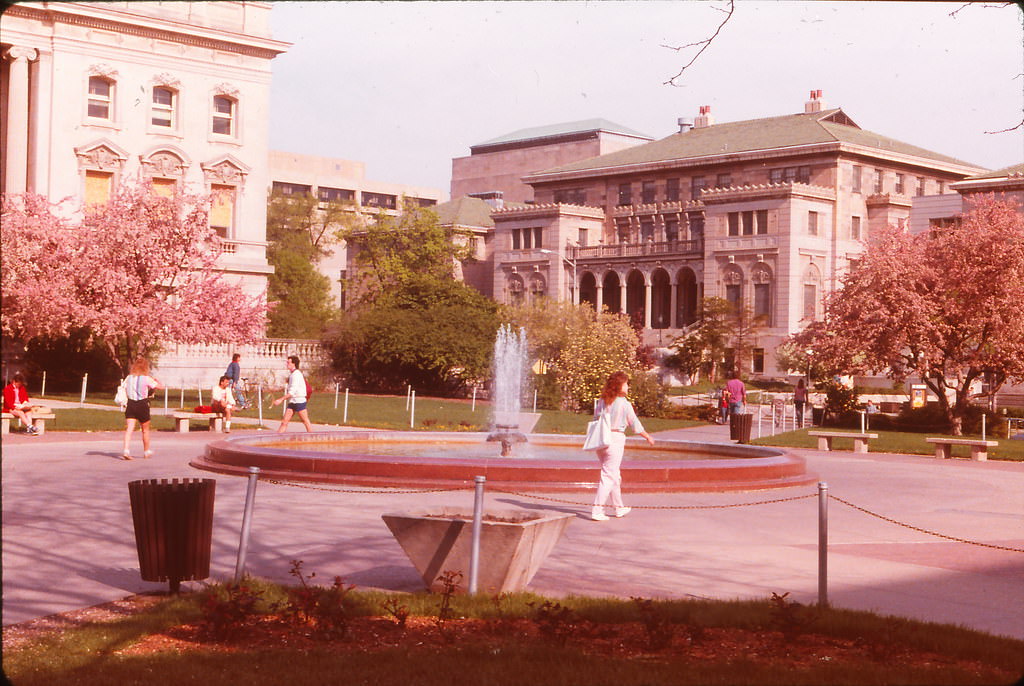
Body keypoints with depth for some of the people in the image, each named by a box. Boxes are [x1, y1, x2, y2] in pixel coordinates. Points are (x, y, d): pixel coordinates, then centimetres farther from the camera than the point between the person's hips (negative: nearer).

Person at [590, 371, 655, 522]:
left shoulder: (601, 401, 6)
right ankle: (597, 510, -10)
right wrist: (648, 437, 13)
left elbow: (596, 419, 9)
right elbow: (635, 424, -1)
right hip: (616, 438, -7)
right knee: (608, 477, -4)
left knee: (615, 475, 20)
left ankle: (619, 508, 31)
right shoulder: (624, 403, -9)